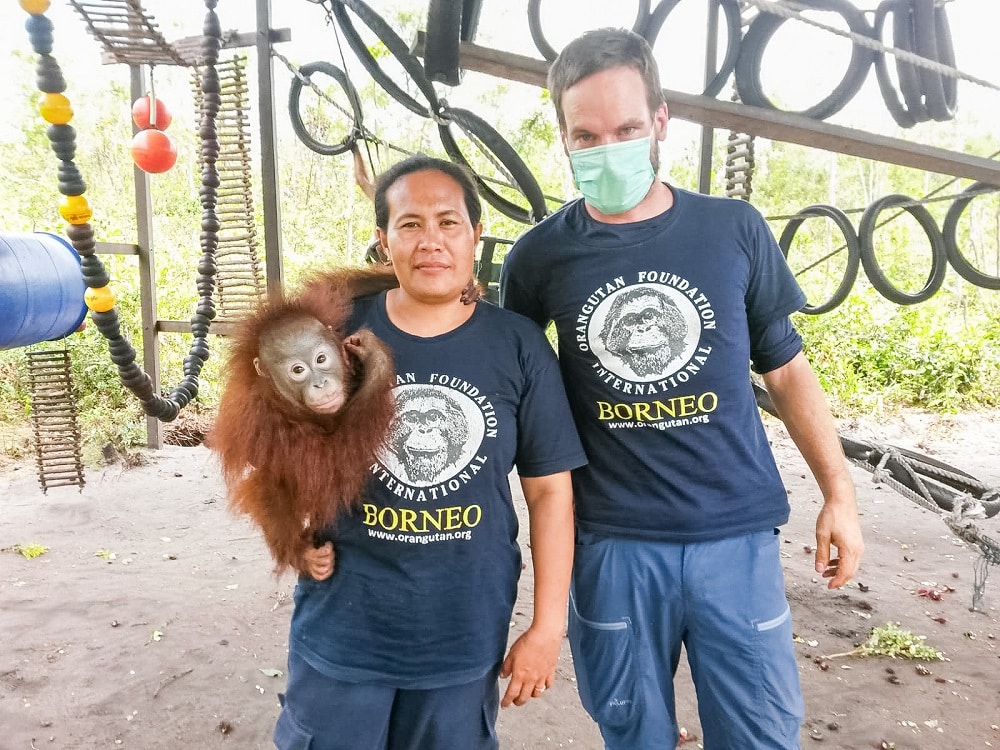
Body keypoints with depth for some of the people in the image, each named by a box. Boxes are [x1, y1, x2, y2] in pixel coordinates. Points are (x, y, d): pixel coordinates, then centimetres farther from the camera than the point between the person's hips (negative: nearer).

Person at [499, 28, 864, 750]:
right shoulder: (541, 255, -3)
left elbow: (786, 369, 7)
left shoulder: (734, 229, -1)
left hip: (738, 535, 1)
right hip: (612, 544, 0)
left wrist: (839, 492, 6)